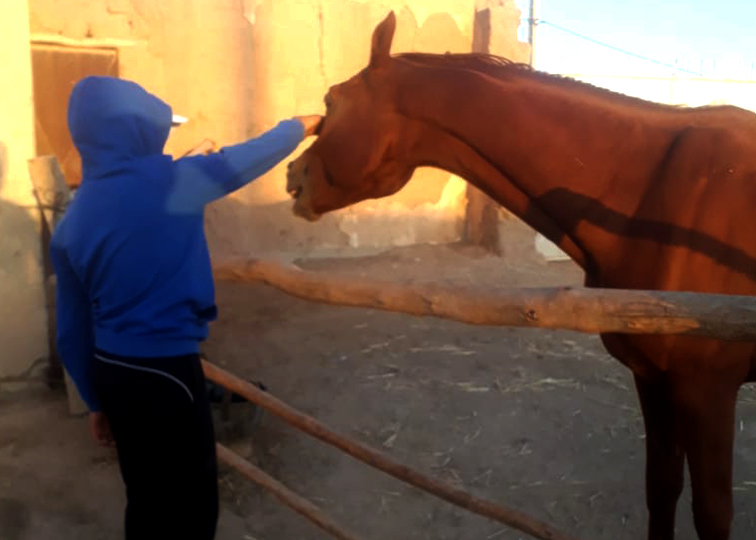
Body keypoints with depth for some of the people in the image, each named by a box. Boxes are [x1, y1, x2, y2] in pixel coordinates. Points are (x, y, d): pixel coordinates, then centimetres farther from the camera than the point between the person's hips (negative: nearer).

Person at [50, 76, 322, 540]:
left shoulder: (71, 221, 3)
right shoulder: (171, 182, -15)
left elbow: (72, 331, 8)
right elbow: (249, 157, 2)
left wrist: (96, 399, 19)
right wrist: (302, 126, 20)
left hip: (112, 372, 7)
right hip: (166, 373, -7)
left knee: (147, 500, 23)